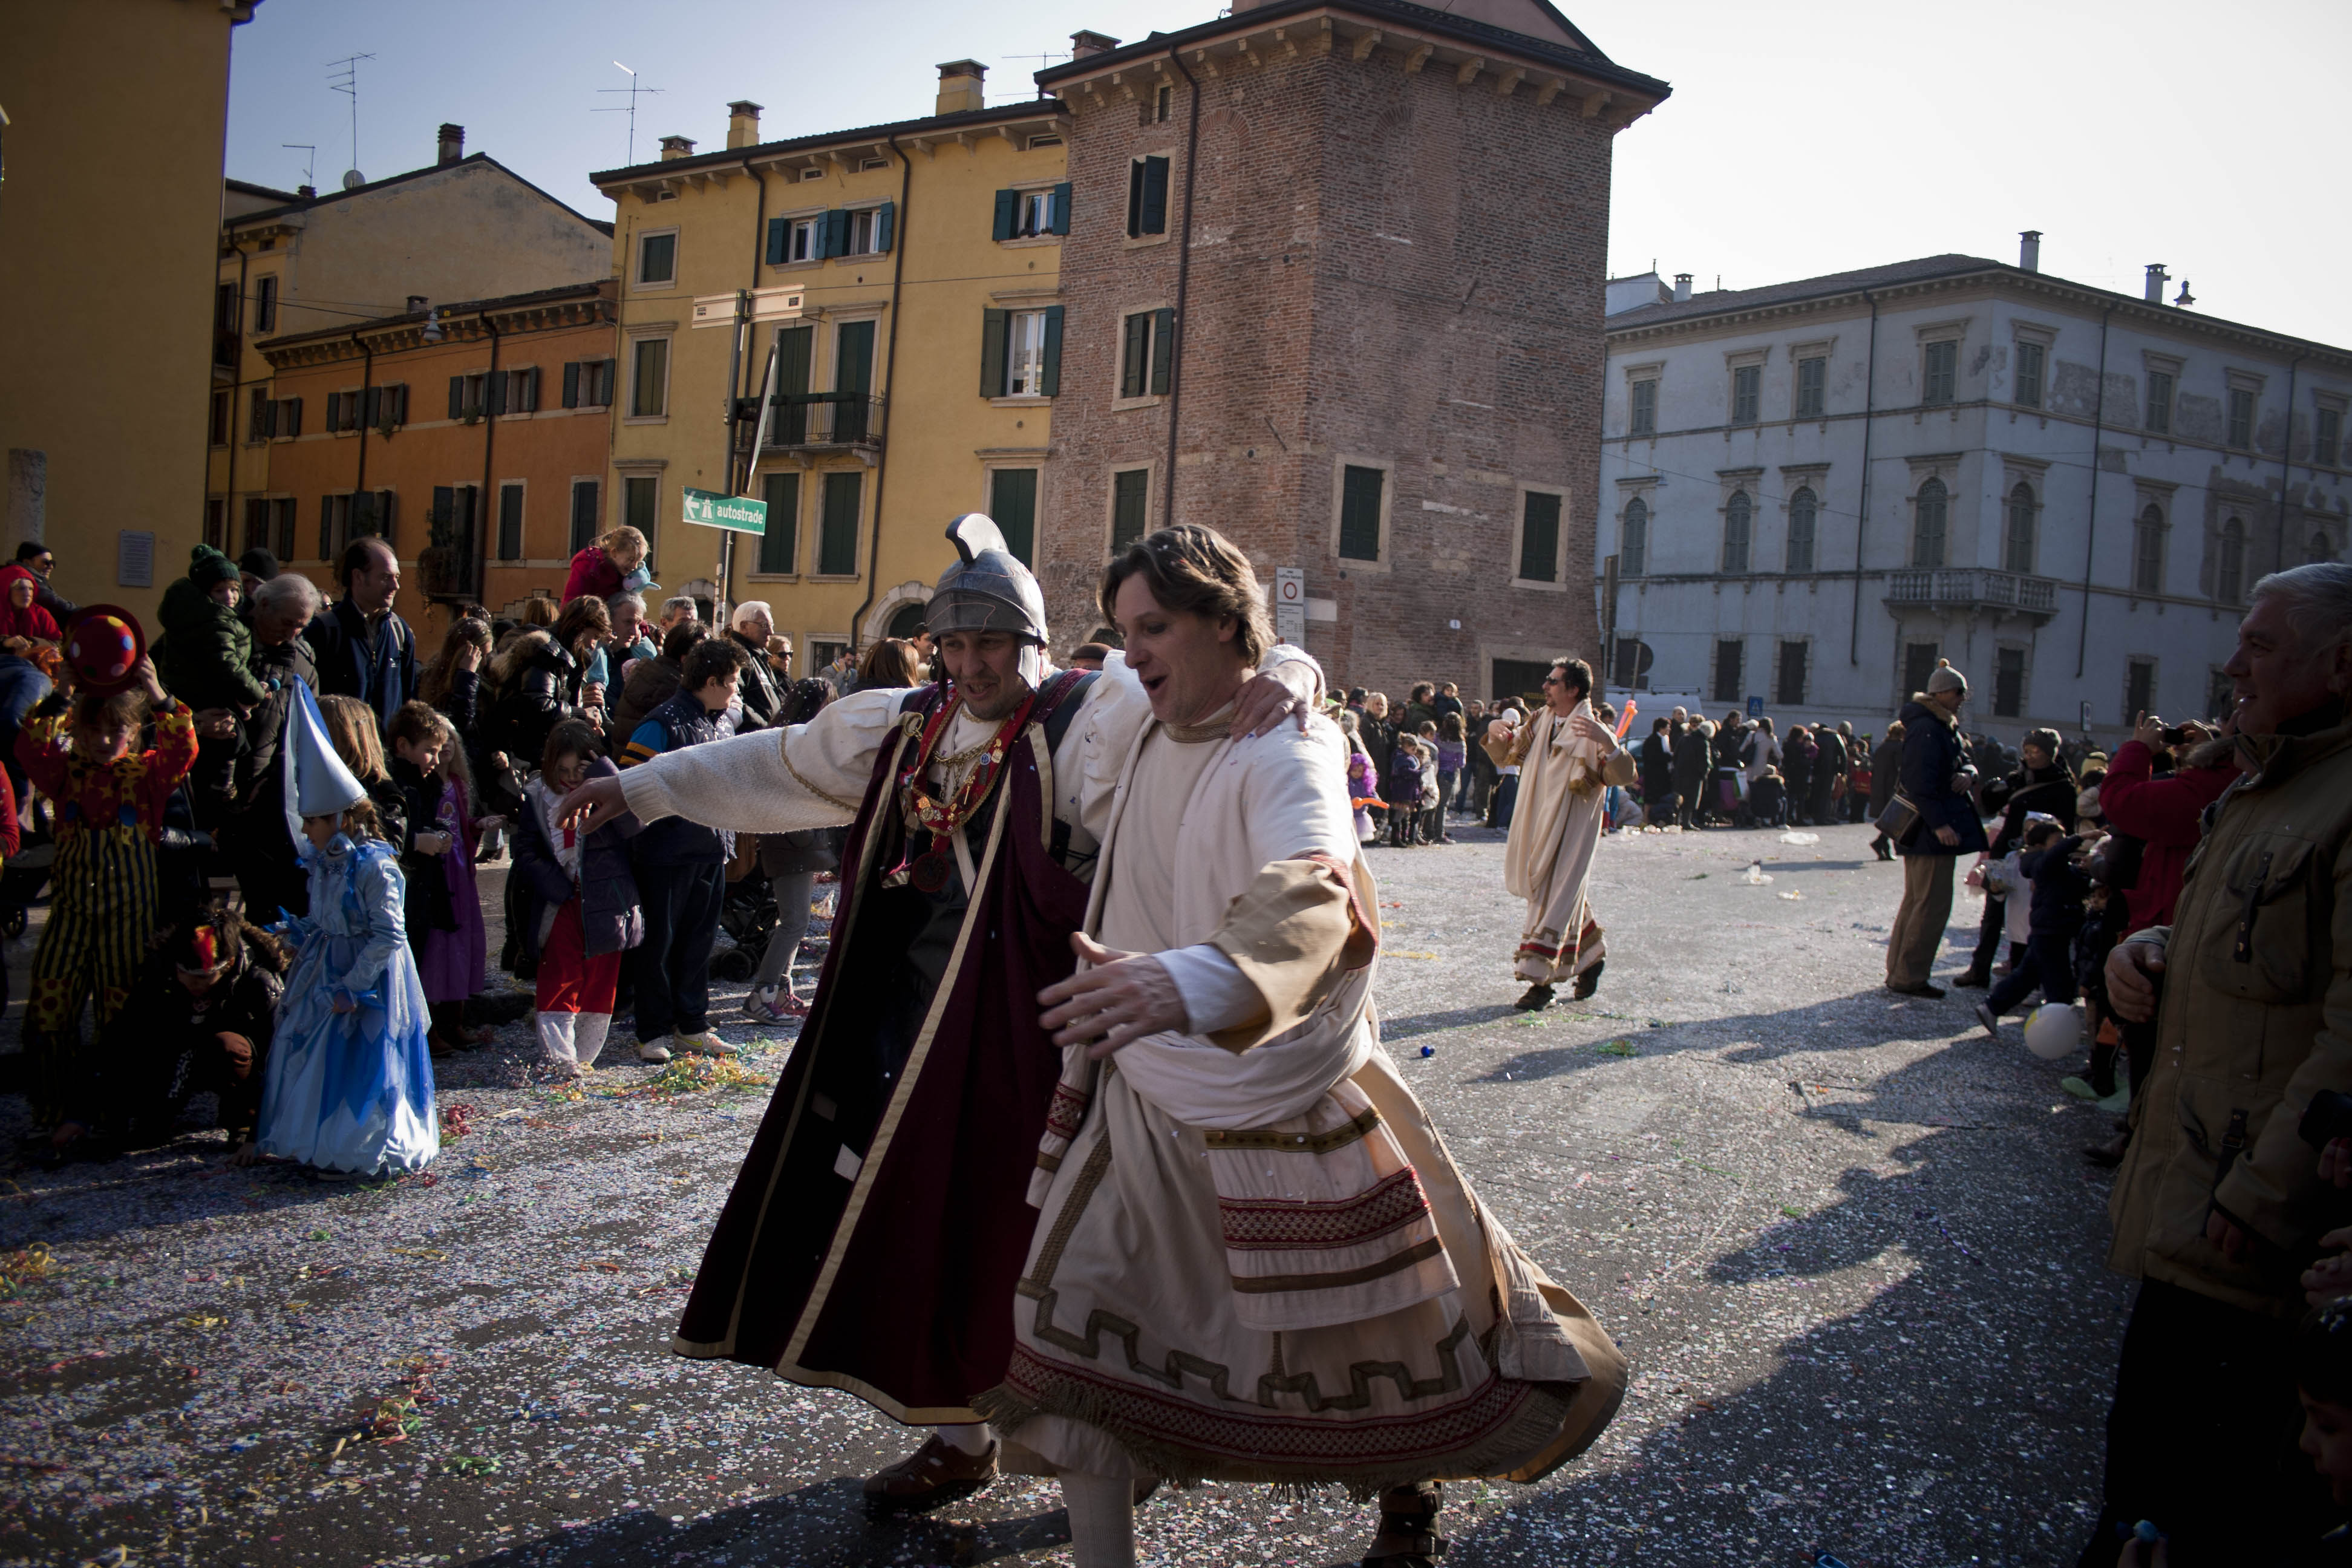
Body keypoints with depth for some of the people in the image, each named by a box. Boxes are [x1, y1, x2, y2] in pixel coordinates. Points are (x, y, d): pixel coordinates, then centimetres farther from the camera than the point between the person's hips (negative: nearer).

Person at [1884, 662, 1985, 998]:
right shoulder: (1926, 728, -17)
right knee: (1933, 904, -8)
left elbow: (1962, 760, 19)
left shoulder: (1945, 727, 16)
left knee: (1917, 900, 16)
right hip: (1931, 831, -11)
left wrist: (1967, 773, -5)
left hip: (1937, 828, 11)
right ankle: (1910, 977, -2)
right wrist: (1939, 823, -27)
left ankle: (1900, 971, 24)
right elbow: (1920, 781, -24)